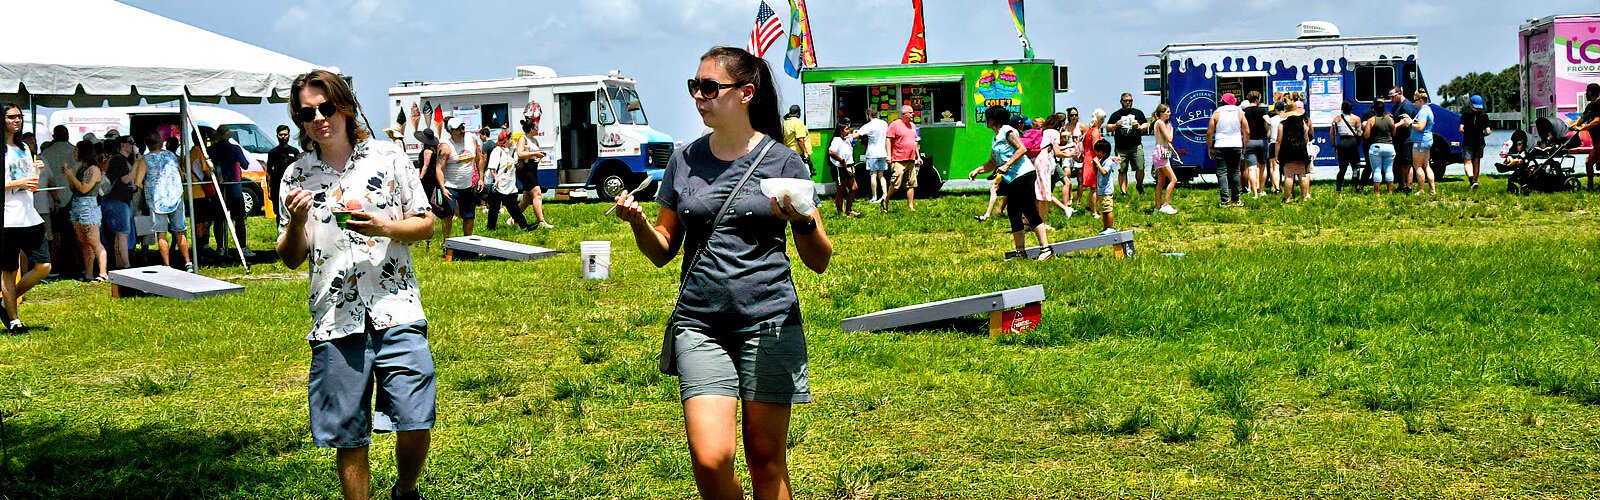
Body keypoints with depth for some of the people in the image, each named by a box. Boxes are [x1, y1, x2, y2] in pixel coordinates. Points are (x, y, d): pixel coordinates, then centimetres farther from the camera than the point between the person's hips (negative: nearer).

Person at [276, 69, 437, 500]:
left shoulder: (388, 158, 4)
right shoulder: (296, 177, 8)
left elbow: (425, 224, 7)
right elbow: (291, 259, 12)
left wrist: (383, 227, -12)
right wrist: (297, 222, -9)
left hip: (397, 313, -1)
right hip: (335, 322, 1)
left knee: (415, 424, -7)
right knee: (349, 439, 5)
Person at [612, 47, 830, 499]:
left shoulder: (783, 162, 1)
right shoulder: (685, 161, 9)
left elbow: (819, 261, 3)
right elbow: (663, 251, 15)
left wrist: (803, 220, -17)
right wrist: (638, 223, -5)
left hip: (769, 325, -2)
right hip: (699, 325, 2)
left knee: (766, 459, 3)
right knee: (710, 458, -11)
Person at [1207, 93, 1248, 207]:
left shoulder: (1217, 113, 1)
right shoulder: (1239, 113, 5)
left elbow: (1209, 133, 0)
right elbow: (1247, 132, 3)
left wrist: (1210, 148, 9)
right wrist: (1244, 146, 14)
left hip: (1220, 146, -2)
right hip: (1236, 146, 2)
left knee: (1222, 173, -2)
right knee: (1235, 173, 10)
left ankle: (1225, 200, -10)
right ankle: (1235, 200, 13)